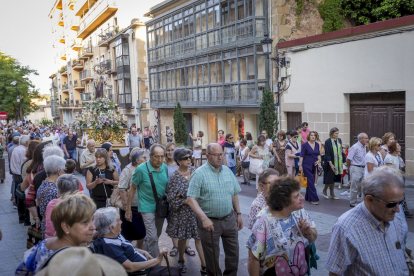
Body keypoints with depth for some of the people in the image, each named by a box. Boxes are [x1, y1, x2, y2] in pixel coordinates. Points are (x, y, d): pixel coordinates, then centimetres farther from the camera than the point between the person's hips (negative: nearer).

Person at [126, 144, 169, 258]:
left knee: (157, 235, 19)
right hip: (148, 207, -5)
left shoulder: (165, 168, -3)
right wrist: (128, 209, -6)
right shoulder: (141, 169, -17)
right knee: (153, 237, -8)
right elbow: (132, 189, -8)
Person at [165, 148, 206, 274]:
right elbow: (171, 199, -12)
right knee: (182, 237, 13)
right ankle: (181, 260, 37)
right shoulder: (175, 177, -13)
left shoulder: (194, 171, -1)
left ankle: (204, 266, 7)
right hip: (183, 213, -2)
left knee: (199, 237, 2)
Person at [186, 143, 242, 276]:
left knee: (233, 251, 16)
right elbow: (190, 199, -18)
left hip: (229, 218, 5)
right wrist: (204, 218, -25)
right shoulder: (200, 173, -13)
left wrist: (238, 214, 12)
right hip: (210, 221, -5)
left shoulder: (228, 171, 4)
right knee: (212, 256, 11)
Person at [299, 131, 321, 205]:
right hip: (307, 165, -5)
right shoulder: (305, 145, -8)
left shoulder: (317, 144, 8)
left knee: (311, 182, 10)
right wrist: (300, 165, -13)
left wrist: (319, 160, -4)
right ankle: (314, 199, -6)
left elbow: (318, 154, 15)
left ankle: (308, 197, 22)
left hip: (314, 165, 6)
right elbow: (302, 156, -9)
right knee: (311, 182, -7)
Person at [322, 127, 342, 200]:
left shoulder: (339, 140, 5)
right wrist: (331, 164, -19)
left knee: (334, 178, 10)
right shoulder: (327, 141, -12)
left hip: (338, 163, 5)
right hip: (330, 163, -5)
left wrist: (342, 161, 9)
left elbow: (341, 151, 13)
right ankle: (324, 190, 22)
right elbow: (327, 154, -14)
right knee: (330, 178, -1)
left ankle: (332, 194, 18)